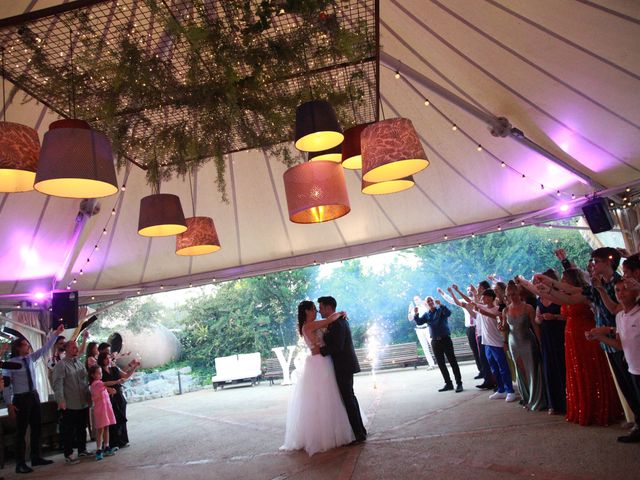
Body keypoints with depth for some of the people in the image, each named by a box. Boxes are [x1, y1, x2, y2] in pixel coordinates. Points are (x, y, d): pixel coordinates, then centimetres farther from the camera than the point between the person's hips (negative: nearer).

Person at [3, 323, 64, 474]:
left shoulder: (30, 358, 6)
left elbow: (45, 348, 11)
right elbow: (6, 384, -13)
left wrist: (56, 333, 6)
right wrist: (9, 404, -16)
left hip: (34, 396, 7)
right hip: (21, 399, -7)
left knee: (36, 428, 14)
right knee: (21, 431, 1)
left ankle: (36, 457, 26)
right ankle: (20, 464, 11)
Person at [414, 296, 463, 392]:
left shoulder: (441, 309, -1)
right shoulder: (426, 314, 10)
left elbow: (448, 313, -22)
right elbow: (419, 322, -2)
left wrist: (440, 305, -35)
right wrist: (416, 314, -18)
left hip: (445, 339, -5)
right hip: (435, 341, 5)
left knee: (452, 361, -4)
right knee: (441, 363, 9)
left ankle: (459, 383, 1)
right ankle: (448, 383, 19)